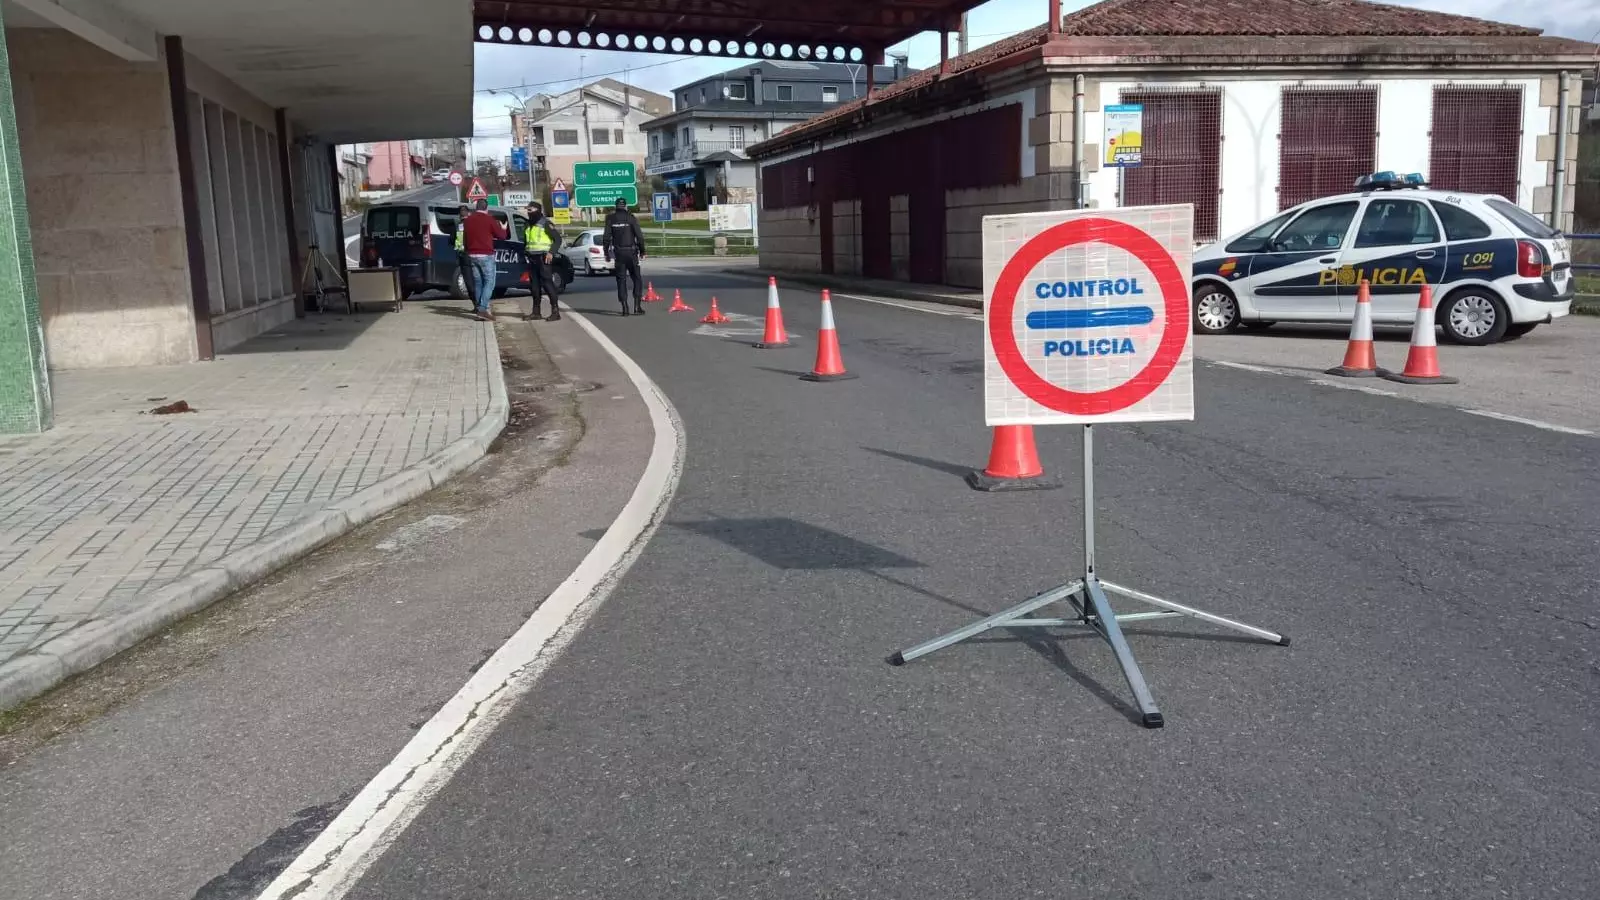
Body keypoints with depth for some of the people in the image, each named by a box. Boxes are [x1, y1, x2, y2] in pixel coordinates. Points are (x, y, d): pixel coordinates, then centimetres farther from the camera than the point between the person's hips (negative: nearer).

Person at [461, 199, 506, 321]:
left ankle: (478, 308, 16)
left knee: (477, 282, 14)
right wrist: (503, 228, 18)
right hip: (486, 255, -6)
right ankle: (483, 309, -16)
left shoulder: (468, 220, 9)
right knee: (489, 282, -4)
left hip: (472, 255, 6)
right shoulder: (489, 219, -8)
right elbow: (501, 236, -3)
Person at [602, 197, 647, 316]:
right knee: (637, 279, 7)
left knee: (621, 280, 6)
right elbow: (639, 236, -7)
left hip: (618, 253, 2)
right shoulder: (630, 218, -4)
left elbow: (606, 238, -1)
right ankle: (637, 306, -3)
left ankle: (624, 307, 0)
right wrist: (642, 251, 2)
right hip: (631, 252, -2)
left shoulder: (611, 219, 1)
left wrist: (607, 253, 7)